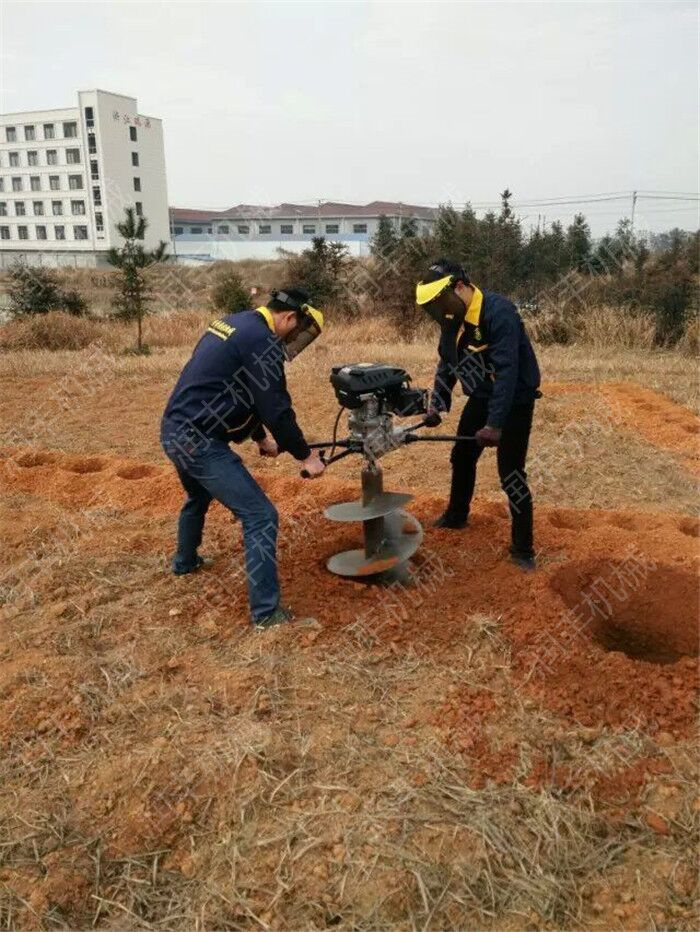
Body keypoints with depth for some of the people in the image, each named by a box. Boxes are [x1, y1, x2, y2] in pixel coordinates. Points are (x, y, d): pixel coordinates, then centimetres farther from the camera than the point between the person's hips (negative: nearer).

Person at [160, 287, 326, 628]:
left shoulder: (231, 323, 16)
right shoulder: (263, 341, -14)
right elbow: (275, 407, -16)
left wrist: (260, 436, 32)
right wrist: (305, 455, -4)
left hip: (174, 430, 10)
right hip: (199, 441, -10)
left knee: (198, 498, 35)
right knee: (260, 516, -7)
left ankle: (185, 561, 58)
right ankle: (266, 611, -2)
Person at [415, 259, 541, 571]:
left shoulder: (498, 311, -28)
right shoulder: (453, 318, -2)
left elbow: (507, 369, -33)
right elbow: (446, 363, 10)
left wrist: (495, 423, -37)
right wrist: (437, 404, 0)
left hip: (515, 399, -8)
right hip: (481, 397, 8)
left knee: (510, 473, -8)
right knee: (462, 457, 18)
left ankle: (523, 548, 4)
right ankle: (456, 515, 41)